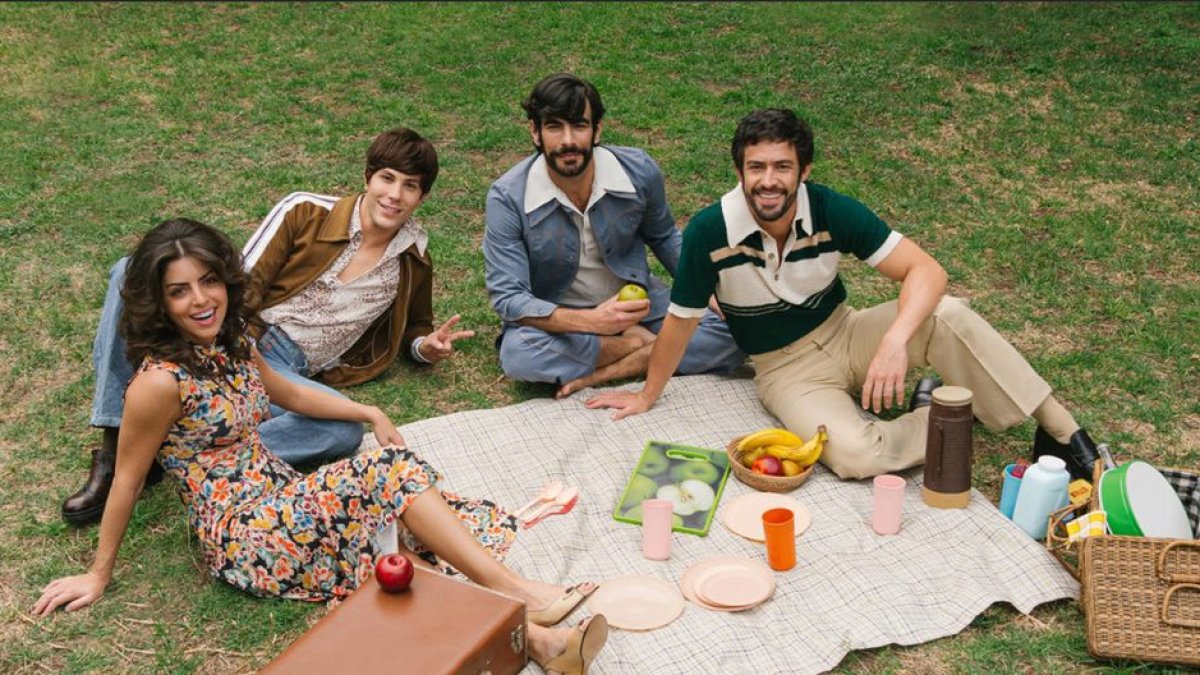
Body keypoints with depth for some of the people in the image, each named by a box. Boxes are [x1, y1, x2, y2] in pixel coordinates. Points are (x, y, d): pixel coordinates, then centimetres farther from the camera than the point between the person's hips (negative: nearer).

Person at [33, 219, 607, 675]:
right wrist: (99, 575, 1)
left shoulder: (231, 343, 8)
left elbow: (287, 392, 26)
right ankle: (518, 593, -24)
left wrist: (369, 413, 22)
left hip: (279, 501, 8)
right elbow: (127, 479, -8)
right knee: (391, 473, -23)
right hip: (240, 533, -8)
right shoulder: (161, 381, -16)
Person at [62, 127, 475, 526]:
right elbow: (246, 285, -1)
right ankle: (114, 450, -28)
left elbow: (414, 327, 27)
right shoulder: (307, 212, 2)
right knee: (133, 272, -27)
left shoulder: (413, 265, 10)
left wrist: (426, 347, 2)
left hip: (286, 370, 0)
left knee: (345, 430, -34)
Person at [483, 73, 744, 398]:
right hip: (557, 318, -2)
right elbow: (507, 297, -23)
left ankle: (602, 373, -20)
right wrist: (590, 321, -37)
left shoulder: (639, 171, -13)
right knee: (518, 354, -37)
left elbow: (664, 238, 8)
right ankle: (639, 345, -15)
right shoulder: (507, 197, -21)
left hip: (634, 301, 2)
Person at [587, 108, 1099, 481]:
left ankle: (1061, 432, -15)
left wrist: (895, 341, -39)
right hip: (786, 370, -2)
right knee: (855, 454, -33)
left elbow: (926, 270, -22)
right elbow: (681, 320, -8)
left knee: (948, 316, -27)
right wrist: (648, 396, 3)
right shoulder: (710, 232, -23)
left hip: (844, 334, 2)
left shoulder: (832, 212, -19)